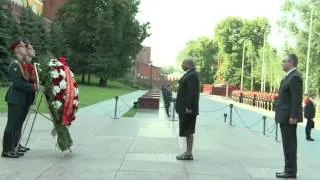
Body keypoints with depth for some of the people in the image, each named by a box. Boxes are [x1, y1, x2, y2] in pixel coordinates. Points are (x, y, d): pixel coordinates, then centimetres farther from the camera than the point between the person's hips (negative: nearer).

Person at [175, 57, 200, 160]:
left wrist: (188, 107, -24)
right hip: (185, 108, 10)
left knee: (188, 131, -4)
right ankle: (188, 152, 19)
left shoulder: (192, 75, -15)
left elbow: (192, 92, -22)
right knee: (188, 131, 13)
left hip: (188, 108, -10)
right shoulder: (190, 74, 16)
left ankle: (189, 154, 3)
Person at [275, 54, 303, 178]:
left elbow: (297, 99, -20)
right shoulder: (290, 76, 17)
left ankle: (290, 171, 2)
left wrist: (293, 116, -22)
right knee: (288, 145, 13)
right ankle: (289, 170, 20)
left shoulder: (295, 77, -14)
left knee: (289, 145, -5)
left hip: (289, 117, -10)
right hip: (285, 117, 10)